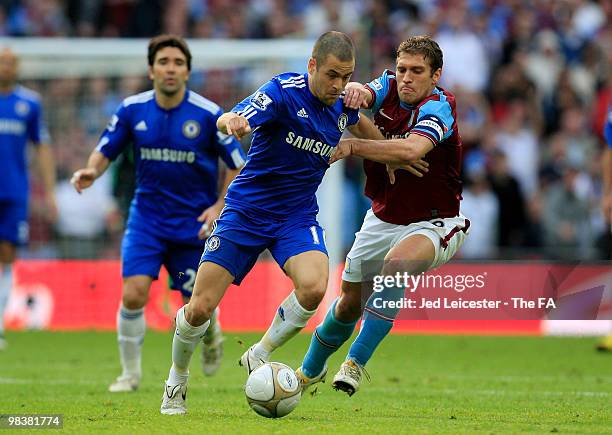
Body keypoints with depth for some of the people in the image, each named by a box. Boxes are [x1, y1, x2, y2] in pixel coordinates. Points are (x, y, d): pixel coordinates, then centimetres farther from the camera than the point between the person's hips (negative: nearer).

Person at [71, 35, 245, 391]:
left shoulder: (209, 114, -11)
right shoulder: (132, 109, -5)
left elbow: (239, 167, -4)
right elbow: (105, 152, 3)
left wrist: (219, 208, -15)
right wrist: (92, 170, -20)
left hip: (194, 223, -1)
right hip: (147, 218, 1)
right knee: (133, 293, -16)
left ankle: (210, 334, 42)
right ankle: (131, 373, 2)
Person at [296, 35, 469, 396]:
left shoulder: (438, 107, -22)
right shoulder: (389, 87, -4)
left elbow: (411, 149, -41)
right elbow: (361, 94, -25)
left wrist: (353, 146, -43)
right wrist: (355, 89, -49)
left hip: (434, 224, -6)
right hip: (383, 219, 6)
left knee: (395, 264, -35)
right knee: (350, 301, 10)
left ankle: (356, 363, -29)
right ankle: (311, 369, 37)